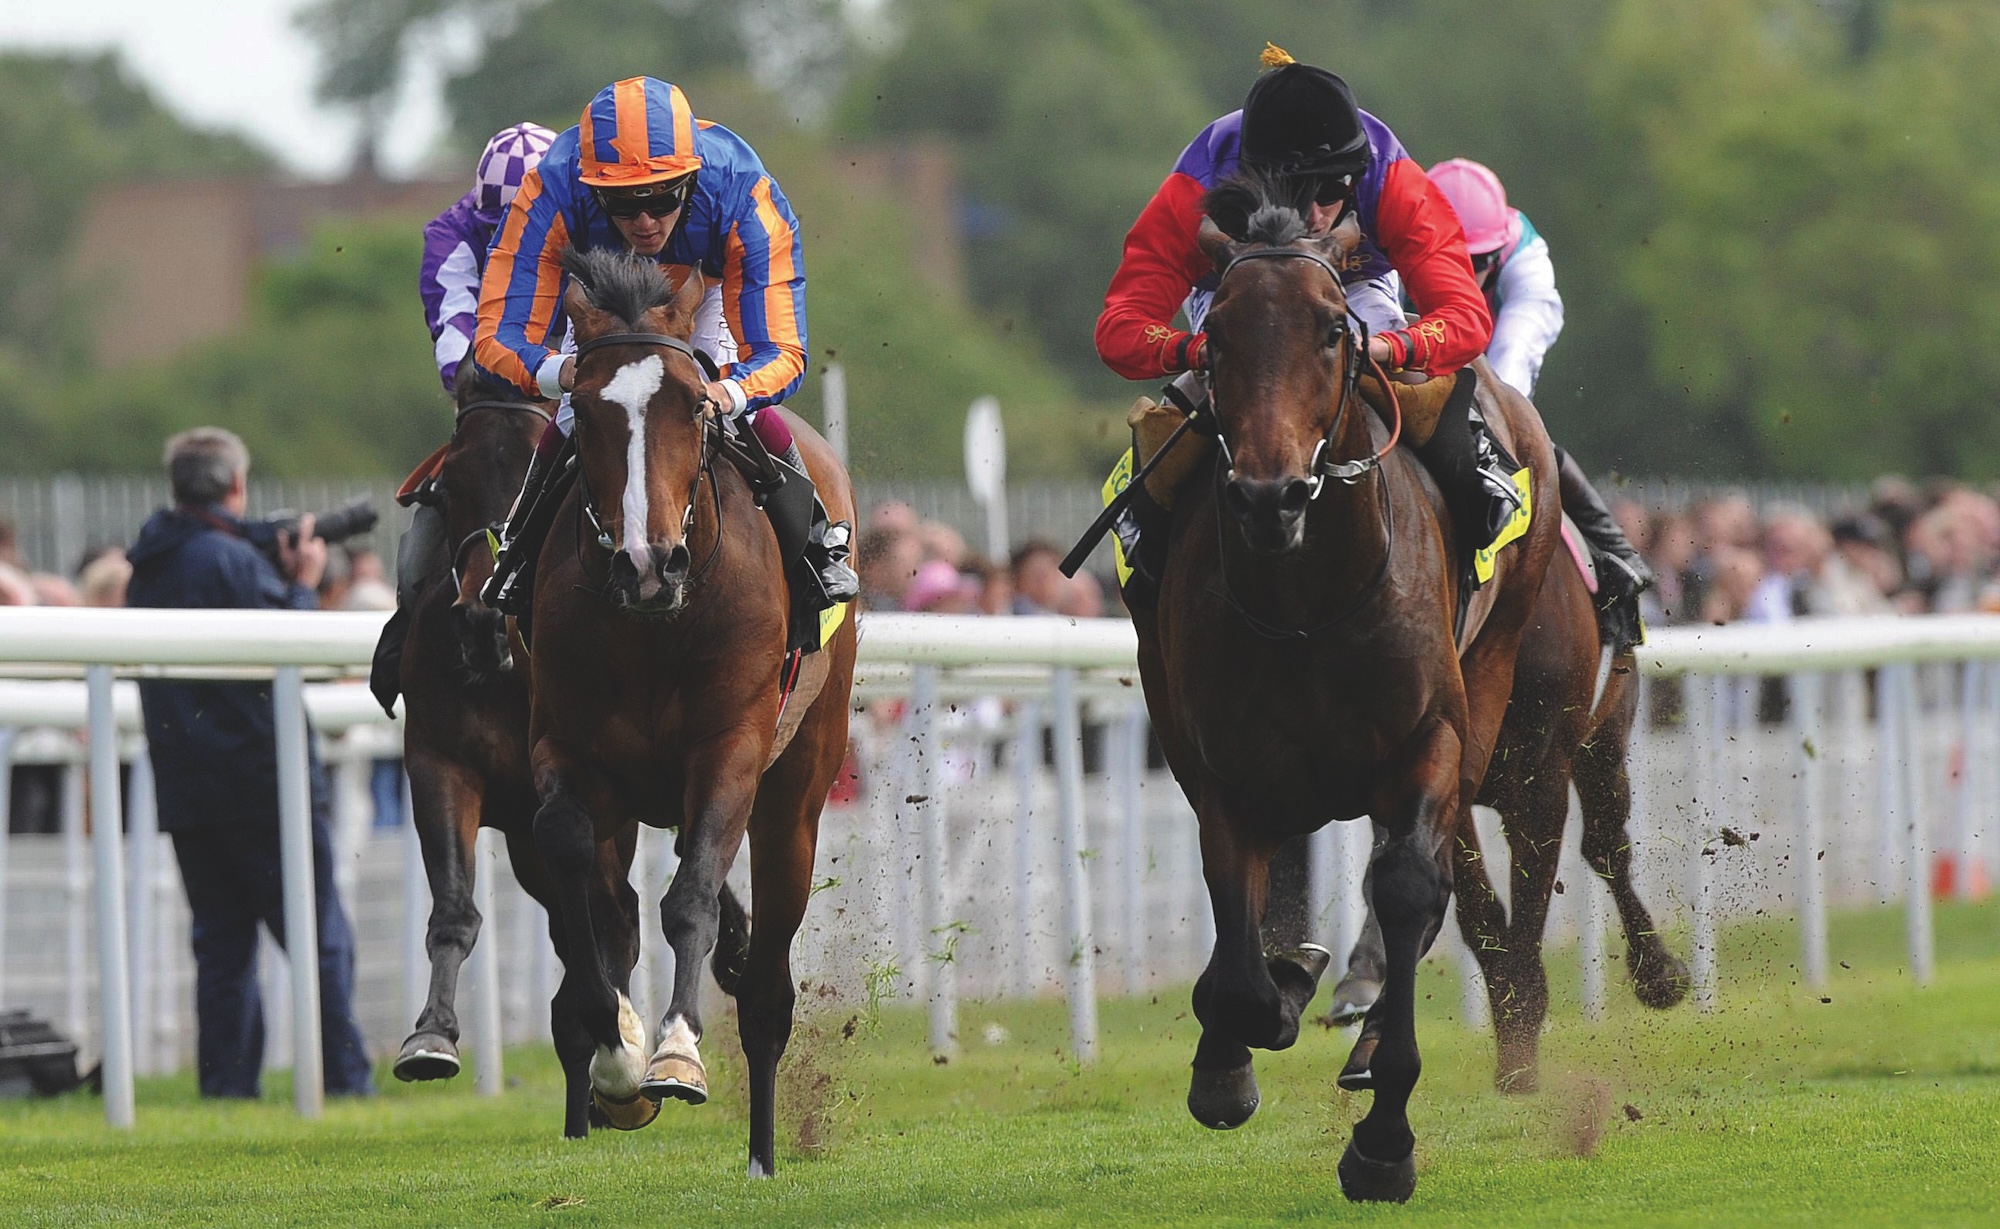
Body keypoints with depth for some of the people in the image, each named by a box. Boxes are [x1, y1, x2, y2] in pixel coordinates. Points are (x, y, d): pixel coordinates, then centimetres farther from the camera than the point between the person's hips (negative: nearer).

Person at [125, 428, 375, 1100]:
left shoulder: (147, 567, 12)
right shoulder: (232, 560, -13)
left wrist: (283, 580, 11)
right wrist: (302, 584, 0)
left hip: (185, 786, 7)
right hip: (260, 779, -7)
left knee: (221, 939, 9)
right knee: (321, 938, -1)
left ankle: (226, 1083, 4)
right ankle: (345, 1077, -4)